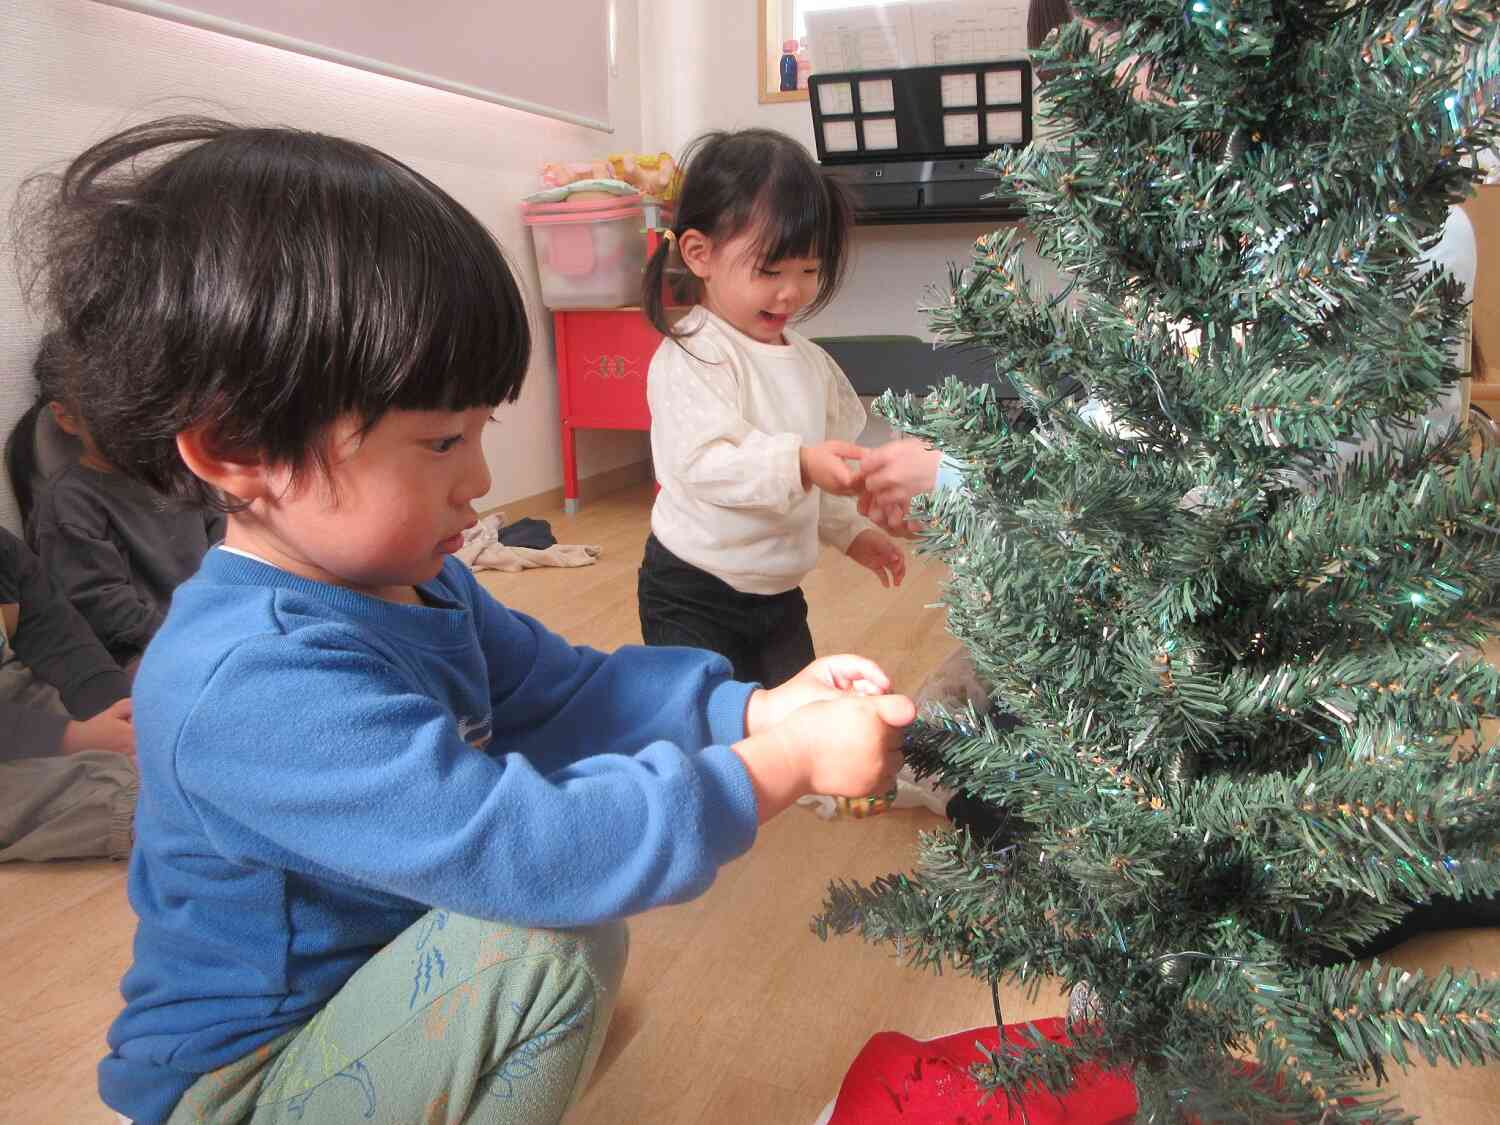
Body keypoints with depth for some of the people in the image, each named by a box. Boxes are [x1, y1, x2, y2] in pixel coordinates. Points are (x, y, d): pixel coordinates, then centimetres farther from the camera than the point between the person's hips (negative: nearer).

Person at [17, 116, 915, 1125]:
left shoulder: (412, 581, -5)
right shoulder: (255, 683, -35)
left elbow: (563, 687, -2)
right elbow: (528, 848, -40)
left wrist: (753, 709, -15)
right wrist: (785, 765, -32)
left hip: (354, 973, 8)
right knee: (546, 947, -27)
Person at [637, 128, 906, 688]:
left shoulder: (810, 360, 8)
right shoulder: (691, 358, -18)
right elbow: (705, 462, -32)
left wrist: (851, 531, 14)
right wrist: (800, 463, -44)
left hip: (779, 593, 8)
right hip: (695, 599, -7)